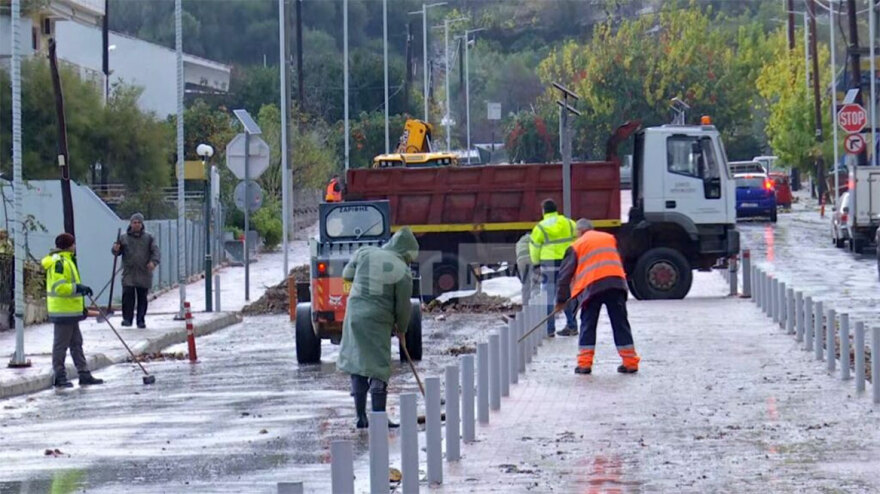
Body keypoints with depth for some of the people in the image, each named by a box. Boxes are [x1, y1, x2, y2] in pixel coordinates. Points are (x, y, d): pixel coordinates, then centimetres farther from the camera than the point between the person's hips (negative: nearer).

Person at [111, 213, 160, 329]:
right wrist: (115, 249, -11)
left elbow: (155, 251, 1)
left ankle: (141, 320, 13)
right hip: (129, 273, -1)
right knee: (128, 295, -13)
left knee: (142, 298, 5)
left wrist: (153, 261, -18)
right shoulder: (124, 238, 8)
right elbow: (117, 252, 13)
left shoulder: (148, 238, 7)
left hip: (144, 274, 1)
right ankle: (127, 318, -6)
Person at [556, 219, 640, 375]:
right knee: (620, 324, 8)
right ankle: (630, 363, 7)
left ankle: (584, 363, 0)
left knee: (588, 325, 6)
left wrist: (561, 299, 17)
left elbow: (565, 274, 11)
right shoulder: (610, 238, 22)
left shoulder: (577, 246, 11)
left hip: (592, 286, -3)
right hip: (616, 283, 3)